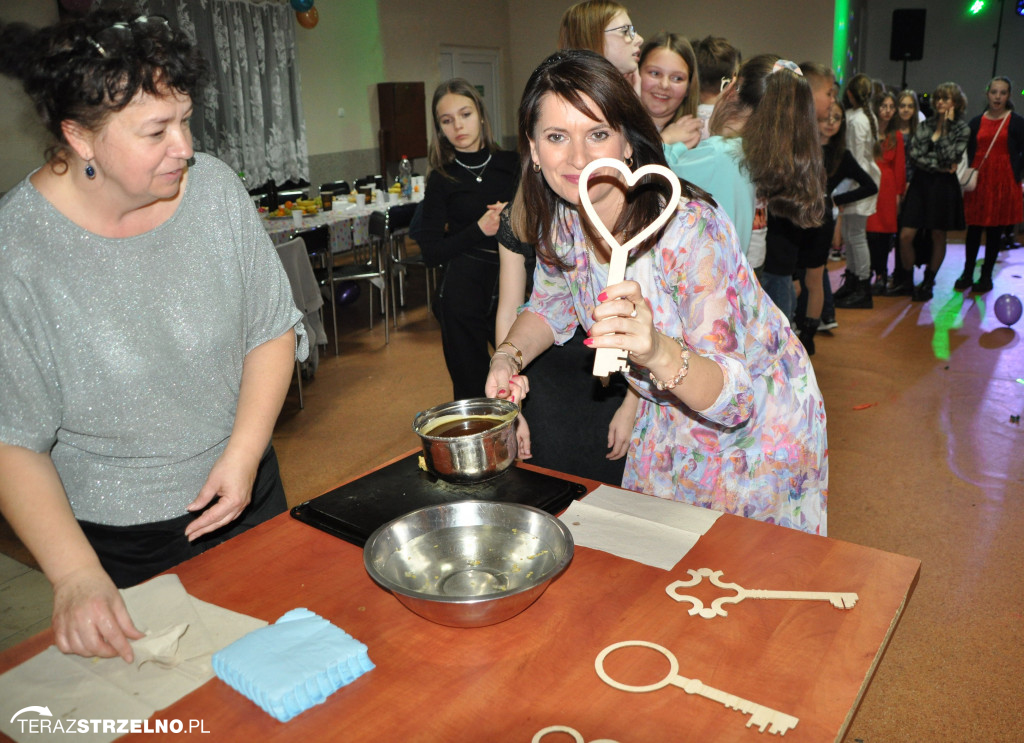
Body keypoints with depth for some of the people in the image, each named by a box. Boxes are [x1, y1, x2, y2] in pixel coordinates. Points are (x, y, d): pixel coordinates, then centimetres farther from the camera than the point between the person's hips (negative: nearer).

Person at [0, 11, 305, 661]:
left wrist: (243, 451, -14)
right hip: (119, 546, -3)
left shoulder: (215, 188, -10)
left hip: (246, 493, 4)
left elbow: (273, 329, -3)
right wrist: (76, 575, -23)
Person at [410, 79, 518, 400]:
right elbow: (431, 252, -4)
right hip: (464, 295, -1)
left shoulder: (511, 165, 6)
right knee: (471, 394, 5)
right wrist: (480, 230, -14)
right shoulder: (442, 179, 2)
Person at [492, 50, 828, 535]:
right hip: (669, 426, 5)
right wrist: (509, 356, -13)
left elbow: (735, 398, -35)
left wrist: (658, 352, -54)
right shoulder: (561, 222, -14)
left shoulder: (689, 231, -33)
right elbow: (552, 304, 6)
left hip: (760, 426, -5)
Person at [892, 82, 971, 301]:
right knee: (905, 236, -4)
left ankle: (928, 283, 20)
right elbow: (915, 154, -5)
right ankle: (906, 281, 12)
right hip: (921, 183, 2)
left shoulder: (962, 129, -1)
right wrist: (939, 167, -12)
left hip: (944, 186, -2)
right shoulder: (925, 125, 6)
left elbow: (949, 157, -14)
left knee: (938, 237, 7)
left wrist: (943, 130, -10)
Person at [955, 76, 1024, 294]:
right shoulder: (976, 122, 8)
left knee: (995, 231, 4)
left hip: (1003, 182, -2)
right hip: (978, 181, 2)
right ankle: (967, 274, 15)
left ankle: (986, 276, 13)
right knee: (974, 228, 5)